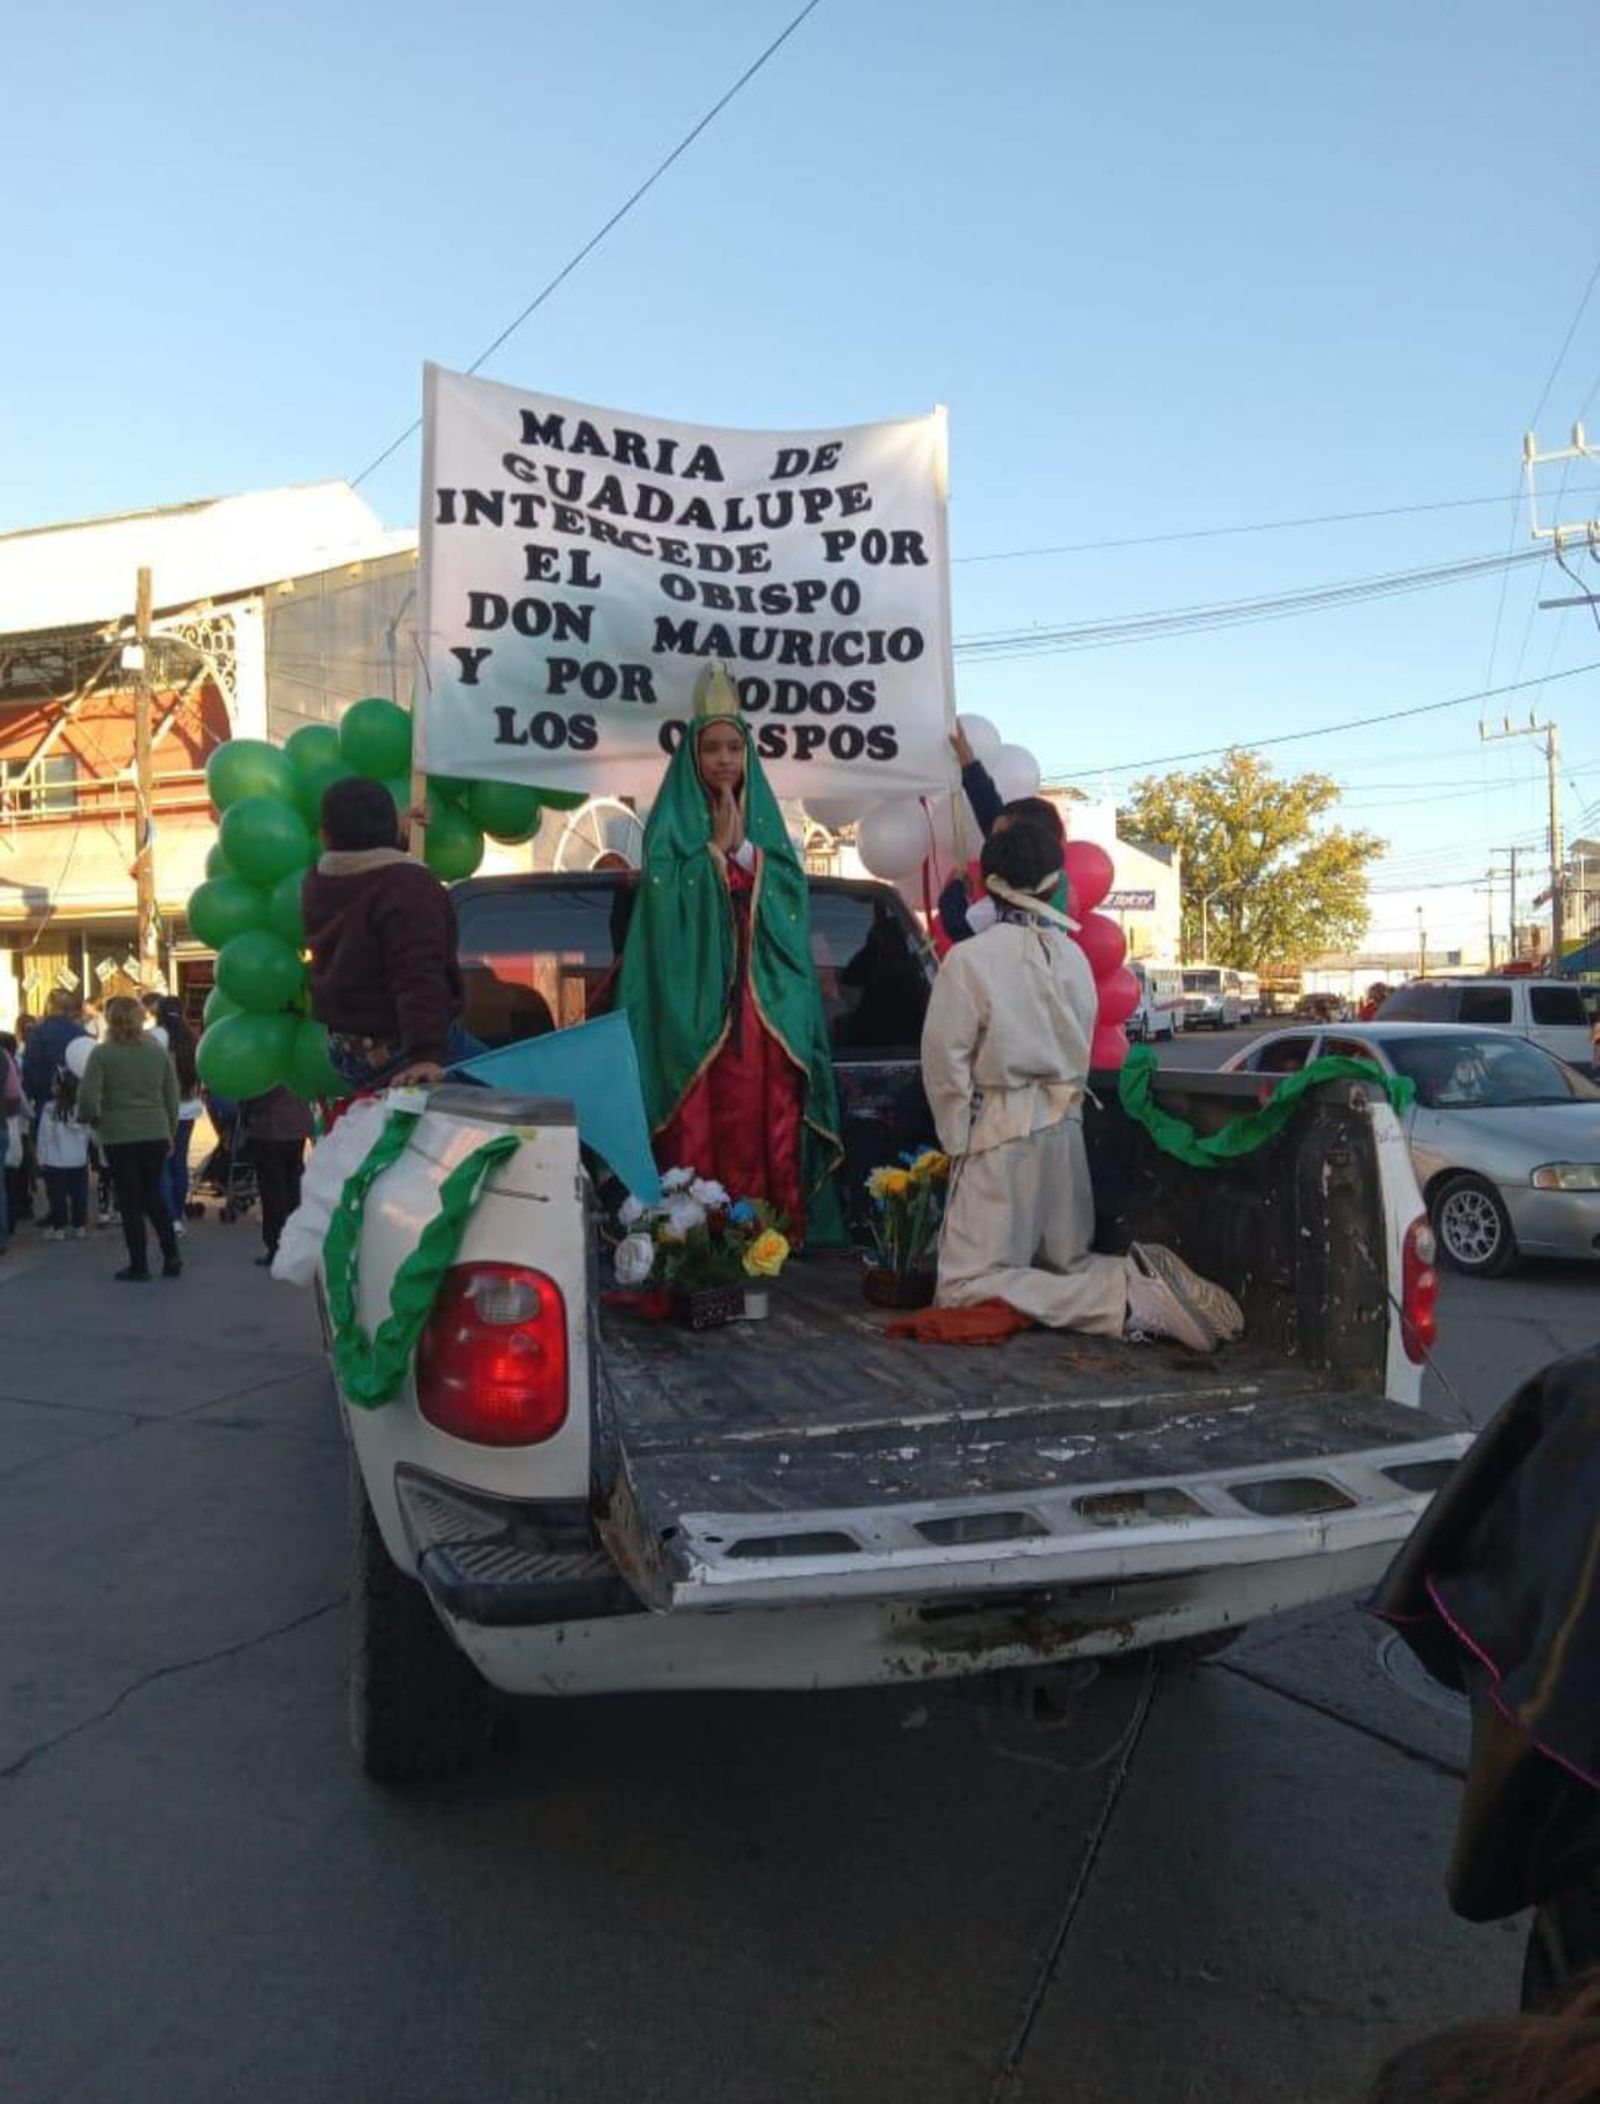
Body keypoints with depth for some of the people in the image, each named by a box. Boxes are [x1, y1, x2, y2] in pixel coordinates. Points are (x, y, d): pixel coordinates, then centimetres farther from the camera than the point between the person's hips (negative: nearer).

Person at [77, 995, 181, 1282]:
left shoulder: (102, 1053, -8)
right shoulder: (157, 1051, 2)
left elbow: (87, 1097, -15)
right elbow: (172, 1096, 6)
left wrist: (93, 1119, 6)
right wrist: (170, 1131, 17)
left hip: (119, 1137, -3)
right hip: (156, 1134, 3)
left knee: (130, 1201, 6)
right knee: (153, 1194, 19)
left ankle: (138, 1266, 11)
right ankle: (171, 1255, 11)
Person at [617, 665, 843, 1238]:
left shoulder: (766, 822, 17)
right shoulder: (672, 823, 6)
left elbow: (793, 897, 5)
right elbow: (665, 898, -8)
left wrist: (742, 847, -5)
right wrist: (716, 846, -6)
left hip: (765, 1006, 3)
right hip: (694, 1005, -3)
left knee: (767, 1128, -3)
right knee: (700, 1135, -8)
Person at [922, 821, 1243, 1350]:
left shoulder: (969, 958, -11)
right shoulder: (1073, 955, 5)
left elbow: (946, 1064, -9)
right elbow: (1081, 1053, 12)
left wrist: (959, 1142, 1)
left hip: (1001, 1131, -6)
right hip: (1065, 1126, 7)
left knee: (963, 1287, -8)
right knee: (1069, 1266, 20)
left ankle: (1126, 1298, -20)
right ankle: (1141, 1281, -9)